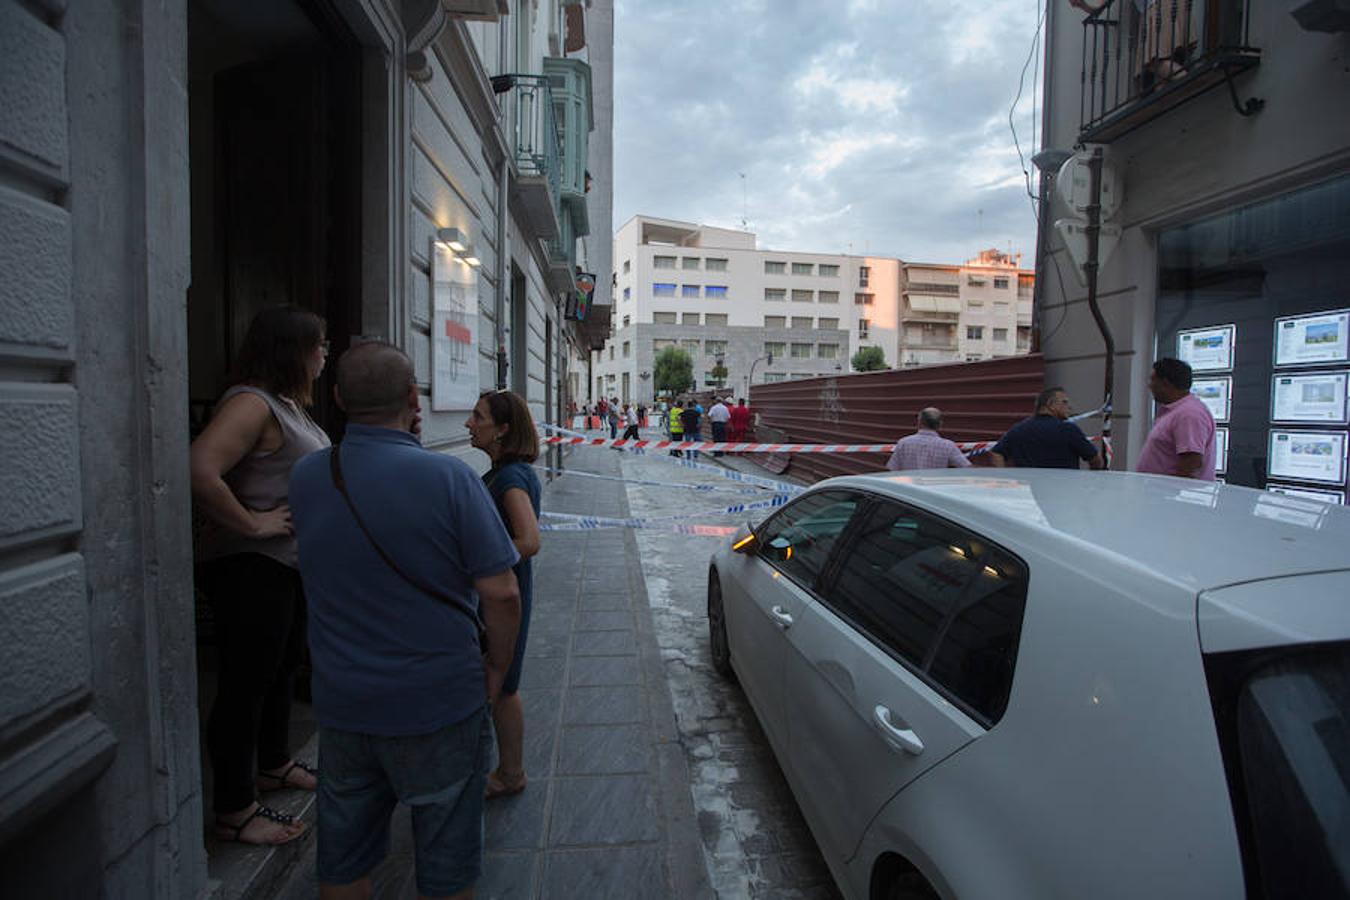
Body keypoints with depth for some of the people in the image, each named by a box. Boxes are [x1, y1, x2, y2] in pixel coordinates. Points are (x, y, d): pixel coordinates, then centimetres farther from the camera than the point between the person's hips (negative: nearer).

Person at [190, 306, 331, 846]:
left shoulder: (289, 405, 12)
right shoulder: (251, 404, -19)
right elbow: (199, 471, -31)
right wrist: (253, 524, -24)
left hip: (289, 564, 10)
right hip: (251, 568, -10)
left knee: (282, 667, 22)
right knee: (244, 684, 2)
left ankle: (275, 764, 41)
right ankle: (234, 812, 17)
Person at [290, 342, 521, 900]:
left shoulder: (306, 477, -4)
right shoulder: (448, 478, -19)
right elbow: (501, 594, -19)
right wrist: (496, 670, -2)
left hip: (340, 703, 5)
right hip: (438, 705, -4)